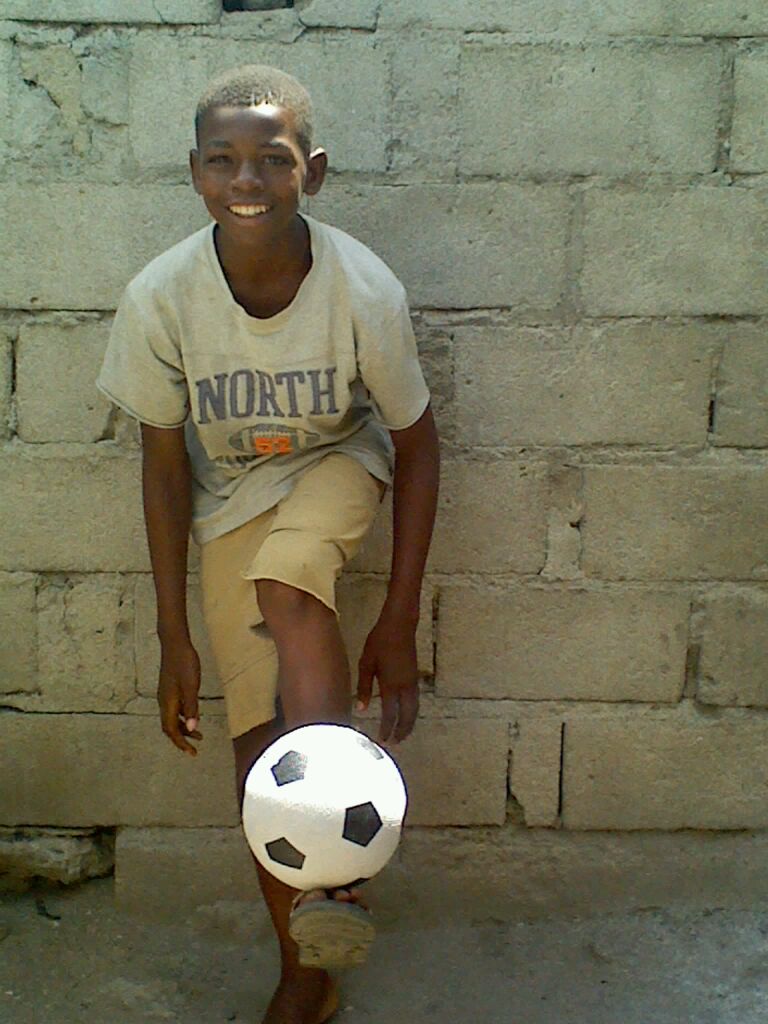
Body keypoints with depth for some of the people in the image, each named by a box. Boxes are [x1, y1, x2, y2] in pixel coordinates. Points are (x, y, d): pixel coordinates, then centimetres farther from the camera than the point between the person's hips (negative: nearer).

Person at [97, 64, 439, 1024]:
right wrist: (174, 638, -10)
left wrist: (398, 623, -15)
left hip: (336, 464, -1)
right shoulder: (160, 297, -23)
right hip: (229, 491, 2)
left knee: (287, 589, -37)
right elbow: (164, 461, -11)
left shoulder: (364, 290, -26)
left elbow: (414, 445, -14)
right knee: (259, 748, 1)